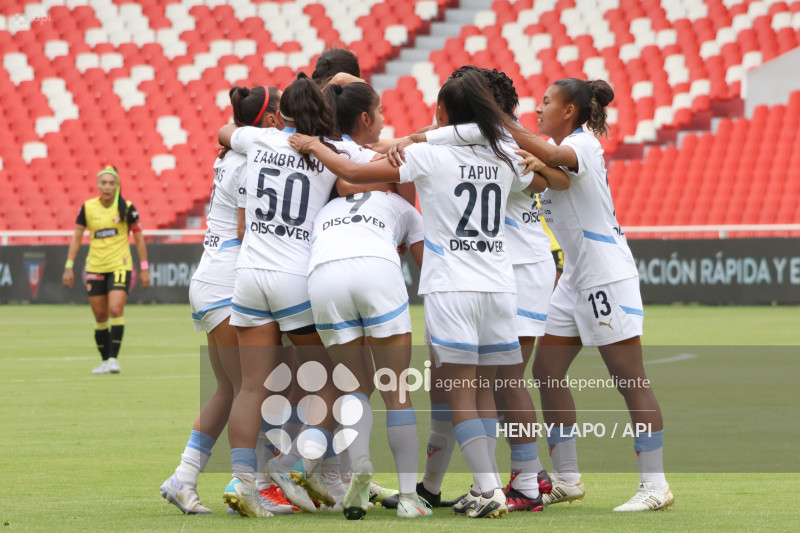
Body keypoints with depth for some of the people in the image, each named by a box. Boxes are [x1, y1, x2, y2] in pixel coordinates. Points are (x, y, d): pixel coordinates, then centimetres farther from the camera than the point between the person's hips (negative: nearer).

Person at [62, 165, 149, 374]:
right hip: (95, 268, 3)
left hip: (120, 266, -3)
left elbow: (139, 238, 3)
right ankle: (105, 360, 16)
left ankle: (114, 358, -13)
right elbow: (76, 237, 8)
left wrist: (144, 268, 1)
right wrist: (69, 267, 3)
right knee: (100, 316, 5)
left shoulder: (126, 208, -5)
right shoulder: (88, 208, 0)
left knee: (116, 310, -18)